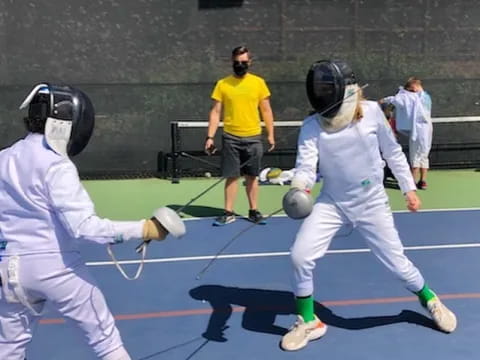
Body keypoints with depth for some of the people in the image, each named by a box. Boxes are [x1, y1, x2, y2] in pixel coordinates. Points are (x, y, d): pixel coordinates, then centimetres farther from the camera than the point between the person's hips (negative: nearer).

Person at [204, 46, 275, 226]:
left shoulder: (258, 82, 3)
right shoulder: (222, 84, 2)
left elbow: (266, 110, 6)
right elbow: (215, 112, 3)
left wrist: (270, 134, 0)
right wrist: (210, 137, -4)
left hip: (253, 137, 1)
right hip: (231, 137, 0)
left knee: (252, 176, 8)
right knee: (231, 176, 3)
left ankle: (254, 211, 20)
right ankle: (228, 213, 11)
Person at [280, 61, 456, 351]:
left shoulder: (372, 111, -13)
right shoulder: (311, 126, -13)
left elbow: (393, 152, 0)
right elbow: (306, 166, -24)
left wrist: (409, 188, 4)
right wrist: (299, 186, -46)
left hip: (372, 204, -1)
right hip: (332, 203, 1)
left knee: (397, 262, 4)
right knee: (300, 257, -13)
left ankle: (430, 300, 38)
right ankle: (309, 323, 10)